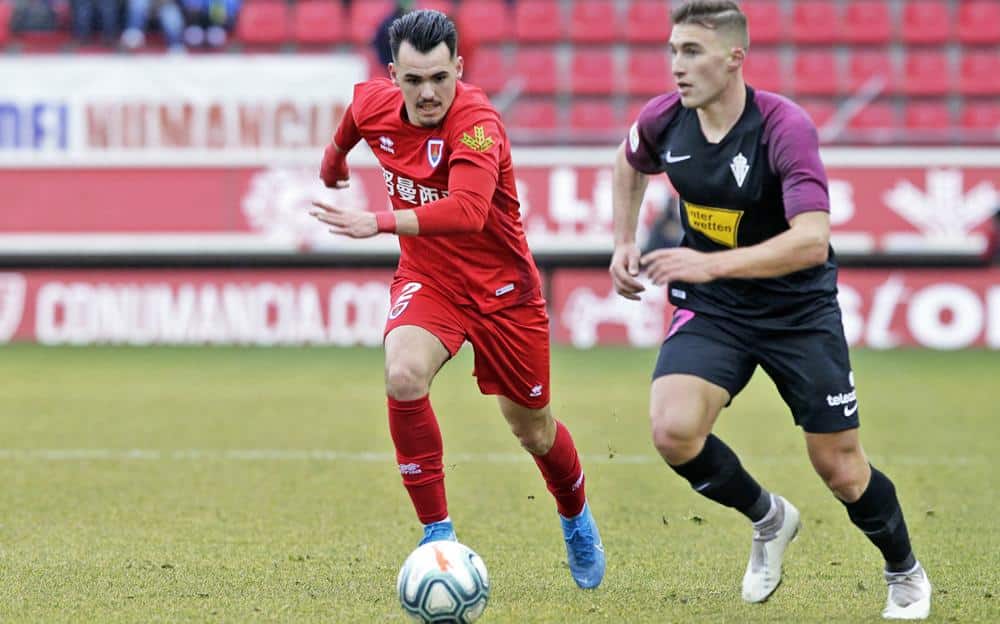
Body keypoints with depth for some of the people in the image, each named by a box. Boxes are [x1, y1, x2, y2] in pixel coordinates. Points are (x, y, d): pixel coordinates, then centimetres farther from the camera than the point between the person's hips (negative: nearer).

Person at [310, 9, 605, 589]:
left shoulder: (477, 122, -30)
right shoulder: (374, 104, -11)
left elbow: (467, 211, -46)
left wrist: (379, 223, -55)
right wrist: (334, 157, 34)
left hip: (502, 288, -3)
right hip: (427, 278, 3)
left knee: (533, 429, 12)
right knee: (403, 376, -28)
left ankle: (577, 520, 46)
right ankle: (437, 533, -16)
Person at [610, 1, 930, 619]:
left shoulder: (785, 126, -25)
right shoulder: (663, 120, -9)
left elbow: (812, 240, -35)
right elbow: (630, 165, 18)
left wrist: (711, 265, -41)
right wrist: (624, 242, 8)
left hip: (800, 310, -3)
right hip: (712, 311, 4)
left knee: (841, 469, 2)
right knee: (673, 429, -22)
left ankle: (906, 573, 33)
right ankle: (768, 517, 8)